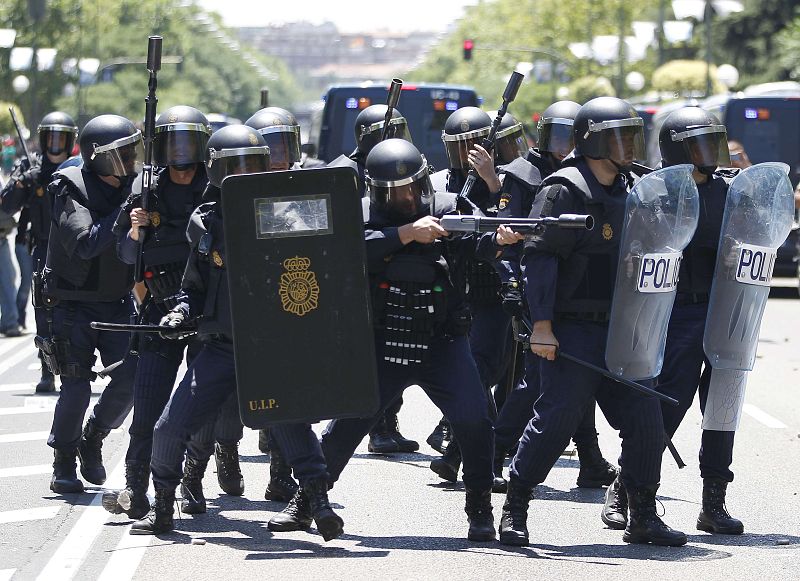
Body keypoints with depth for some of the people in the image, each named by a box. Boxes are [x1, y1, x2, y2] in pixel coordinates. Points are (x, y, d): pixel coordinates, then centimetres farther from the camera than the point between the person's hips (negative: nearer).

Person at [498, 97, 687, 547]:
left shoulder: (629, 191, 16)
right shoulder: (565, 189, -9)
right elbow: (540, 256, -14)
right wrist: (542, 325, -20)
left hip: (620, 329, 7)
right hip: (573, 331, -7)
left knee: (645, 420, 1)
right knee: (557, 418, -11)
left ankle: (643, 517, 11)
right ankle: (514, 510, 2)